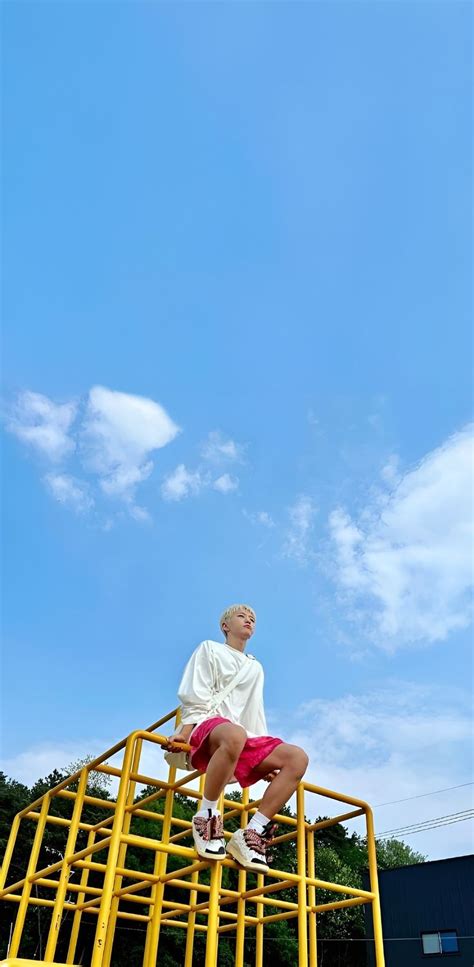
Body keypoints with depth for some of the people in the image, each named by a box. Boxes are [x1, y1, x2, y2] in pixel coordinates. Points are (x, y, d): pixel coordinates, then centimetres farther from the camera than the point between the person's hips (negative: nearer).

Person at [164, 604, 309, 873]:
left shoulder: (256, 668, 31)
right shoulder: (210, 649, 16)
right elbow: (195, 697, 5)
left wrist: (266, 761, 16)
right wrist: (185, 731, -12)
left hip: (246, 738, 6)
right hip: (209, 727, -5)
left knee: (297, 757, -22)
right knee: (234, 735, -43)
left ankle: (251, 835, -22)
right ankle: (207, 815, -24)